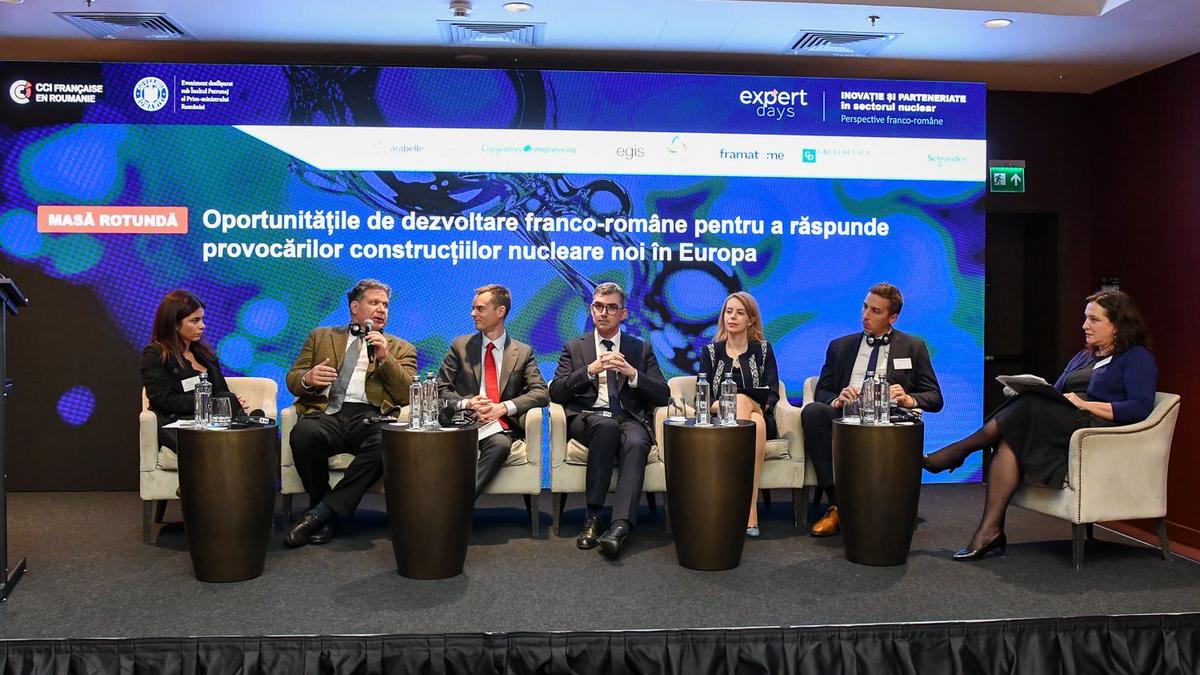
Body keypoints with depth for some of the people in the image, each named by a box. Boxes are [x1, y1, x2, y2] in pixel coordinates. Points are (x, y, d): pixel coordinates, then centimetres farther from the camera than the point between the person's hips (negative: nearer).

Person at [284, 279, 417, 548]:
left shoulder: (400, 349, 22)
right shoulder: (321, 337, 25)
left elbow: (408, 395, 8)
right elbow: (292, 379, 19)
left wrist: (385, 359, -5)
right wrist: (307, 378, -5)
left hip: (369, 417, 0)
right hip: (326, 414, 1)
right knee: (303, 434, -35)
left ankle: (320, 512, -22)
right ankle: (323, 510, -11)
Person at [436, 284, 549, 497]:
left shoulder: (523, 352, 13)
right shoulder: (460, 345, 15)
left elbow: (541, 393, 2)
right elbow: (440, 389, 11)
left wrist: (504, 407, -14)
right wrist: (466, 403, -11)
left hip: (501, 425, 0)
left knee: (500, 445, -36)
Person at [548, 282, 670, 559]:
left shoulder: (641, 349, 19)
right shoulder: (574, 348, 17)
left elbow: (663, 396, 8)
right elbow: (556, 393, 4)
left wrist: (632, 373, -8)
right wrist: (590, 369, -10)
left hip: (631, 419, 1)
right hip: (587, 419, 0)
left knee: (636, 442, -35)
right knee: (606, 425, -37)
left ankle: (619, 526, -45)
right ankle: (593, 515, -31)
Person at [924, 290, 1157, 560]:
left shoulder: (1138, 358, 5)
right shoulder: (1083, 357, 28)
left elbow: (1141, 407, -10)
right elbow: (1054, 396, 20)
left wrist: (1086, 405, -16)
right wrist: (1029, 391, -2)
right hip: (1064, 429, 7)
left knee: (1030, 407, -29)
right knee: (1010, 440, -24)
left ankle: (958, 451, -16)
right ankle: (990, 531, -30)